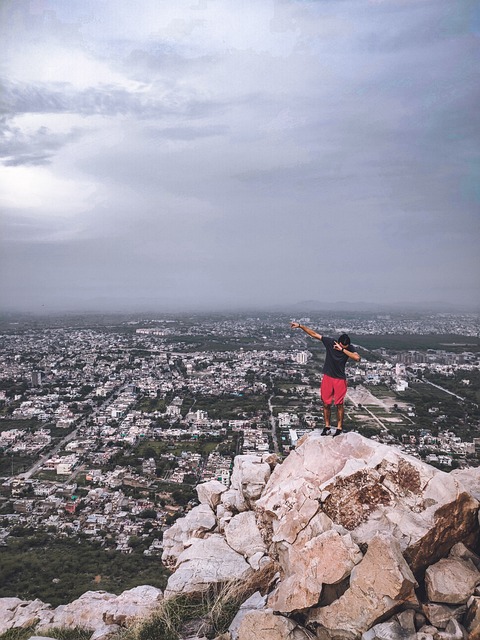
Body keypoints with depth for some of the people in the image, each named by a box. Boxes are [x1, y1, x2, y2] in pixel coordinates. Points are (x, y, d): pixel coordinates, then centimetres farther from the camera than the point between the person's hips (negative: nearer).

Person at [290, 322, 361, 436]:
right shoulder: (330, 342, -12)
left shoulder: (350, 348, -14)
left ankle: (339, 428, 17)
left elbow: (357, 358, -33)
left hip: (340, 379, -2)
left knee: (339, 404, 3)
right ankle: (327, 426, 23)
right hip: (327, 377, 2)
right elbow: (314, 334, -7)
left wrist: (343, 350, -33)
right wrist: (300, 326, -10)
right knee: (326, 404, 8)